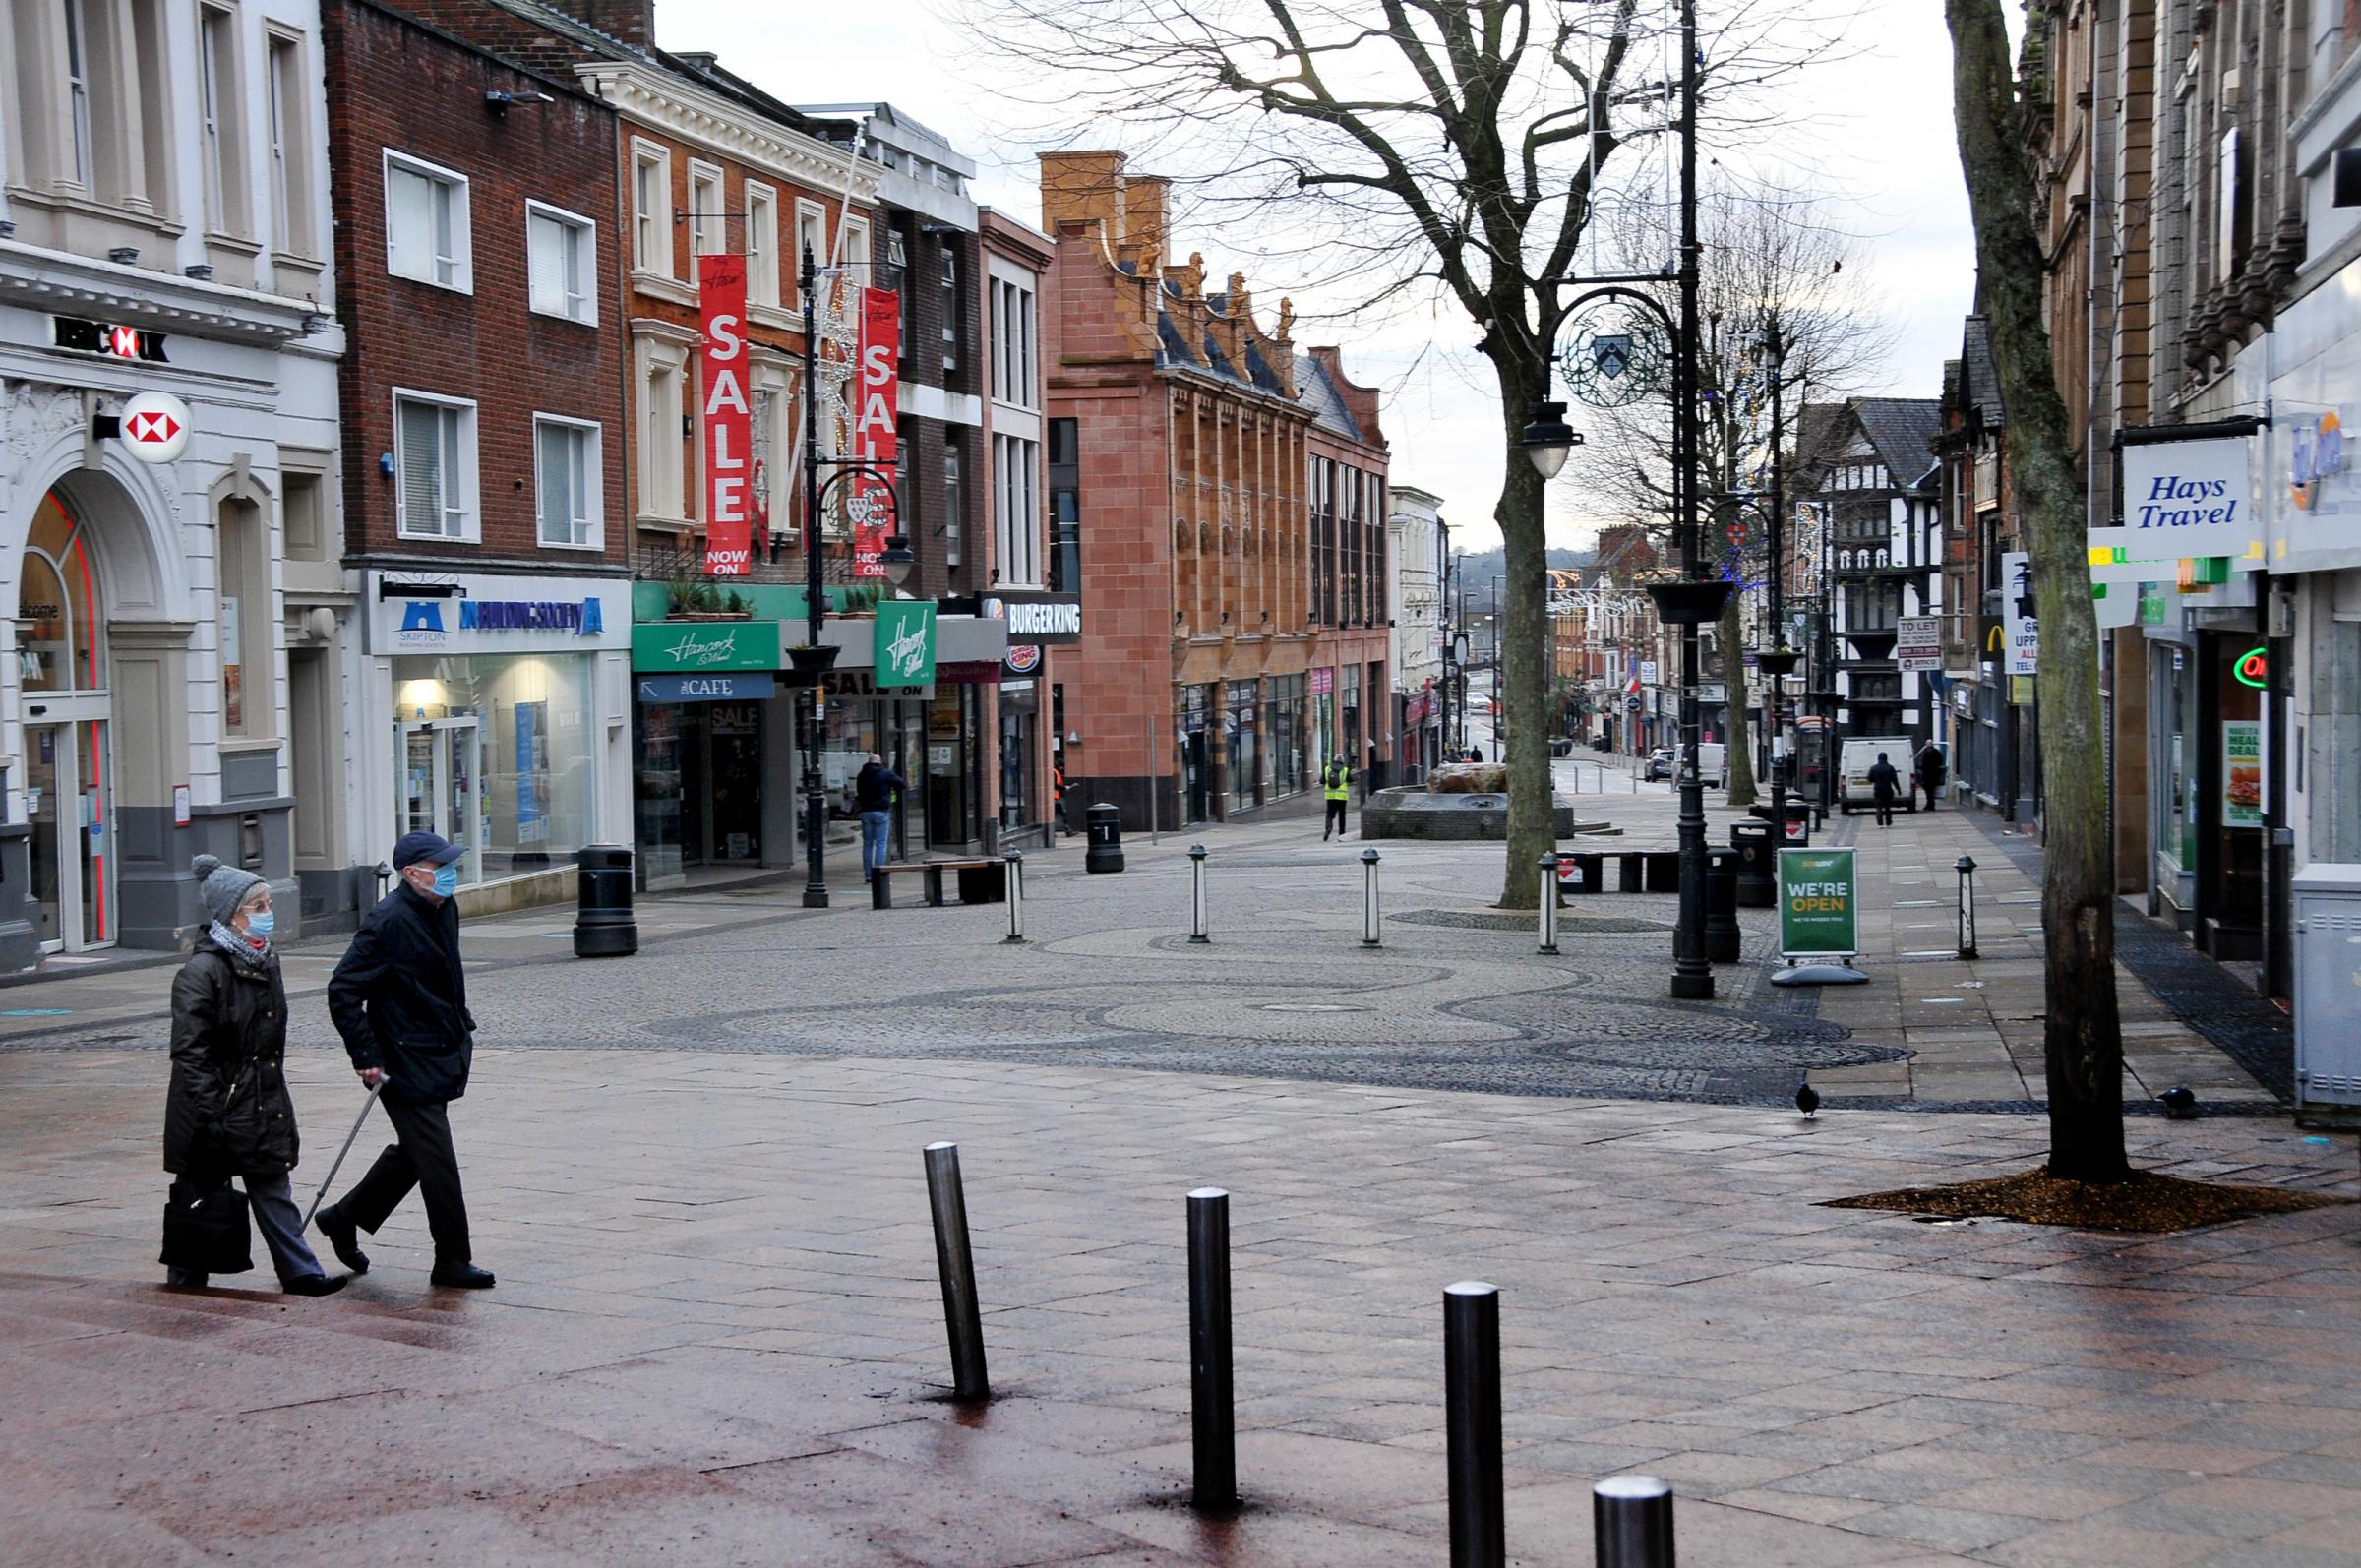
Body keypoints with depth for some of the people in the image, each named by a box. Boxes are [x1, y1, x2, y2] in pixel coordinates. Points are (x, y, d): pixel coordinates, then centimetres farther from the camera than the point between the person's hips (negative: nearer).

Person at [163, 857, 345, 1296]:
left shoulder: (266, 959, 9)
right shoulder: (202, 971, -17)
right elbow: (189, 1052, -18)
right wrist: (209, 1113, -21)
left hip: (264, 1104, 7)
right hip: (218, 1108, -7)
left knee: (273, 1190, 8)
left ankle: (300, 1273, 9)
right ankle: (185, 1281, 18)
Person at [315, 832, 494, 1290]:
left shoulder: (444, 909, 6)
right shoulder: (388, 922, -21)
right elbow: (343, 991, -19)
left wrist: (461, 1026, 20)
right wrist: (366, 1057, -20)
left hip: (441, 1057, 9)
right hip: (407, 1064, -9)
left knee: (413, 1152, 19)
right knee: (437, 1161, -3)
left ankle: (343, 1218, 36)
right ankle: (452, 1261, 7)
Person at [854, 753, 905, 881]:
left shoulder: (861, 775, 9)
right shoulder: (886, 773, -5)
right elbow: (903, 784, -1)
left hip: (865, 812, 4)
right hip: (881, 812, -4)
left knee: (867, 844, 9)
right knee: (881, 844, -3)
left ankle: (867, 875, 8)